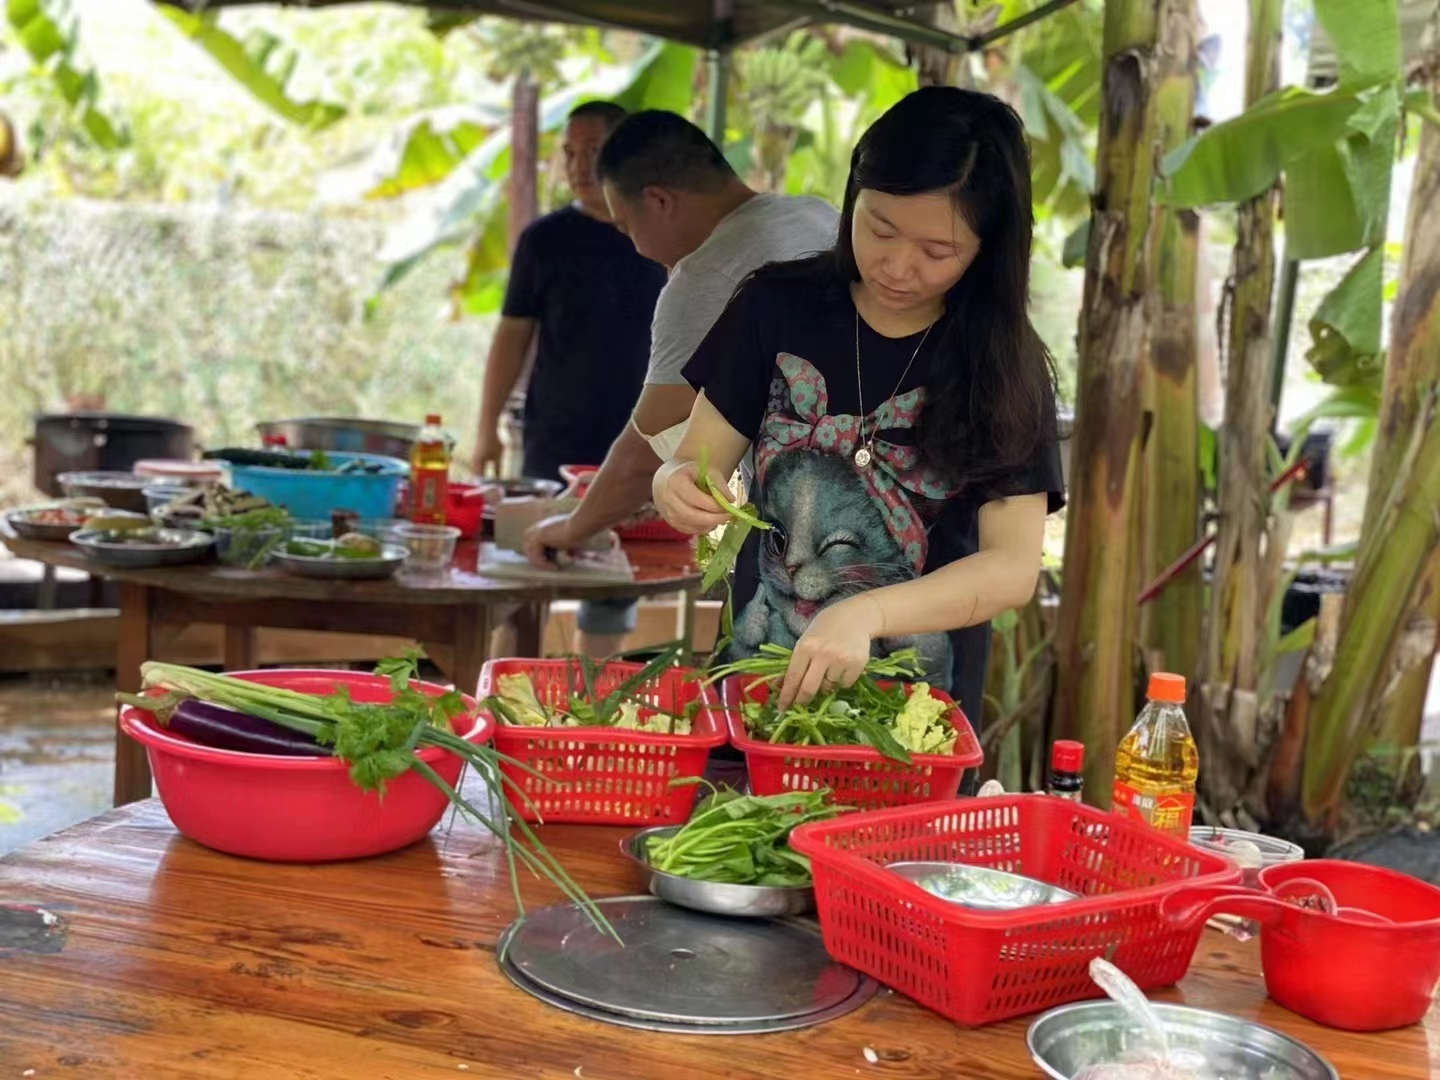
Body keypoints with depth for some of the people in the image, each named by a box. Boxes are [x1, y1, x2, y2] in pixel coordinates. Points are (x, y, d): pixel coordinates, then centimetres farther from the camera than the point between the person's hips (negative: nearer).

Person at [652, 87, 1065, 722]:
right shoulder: (778, 307, -5)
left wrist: (866, 614, -32)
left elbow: (1013, 567, -16)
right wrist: (678, 487, -27)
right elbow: (697, 462, -3)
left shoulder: (1005, 366, -10)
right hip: (759, 669, 2)